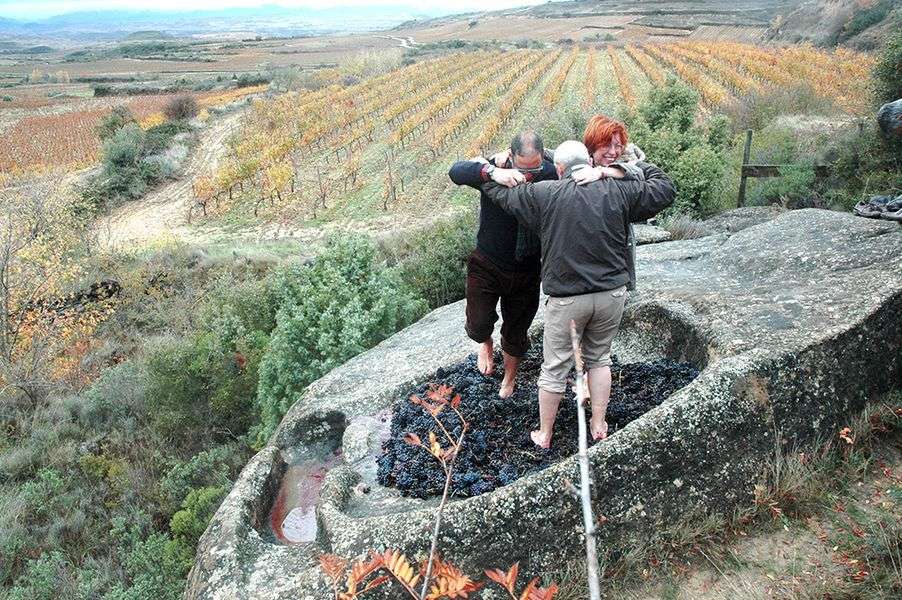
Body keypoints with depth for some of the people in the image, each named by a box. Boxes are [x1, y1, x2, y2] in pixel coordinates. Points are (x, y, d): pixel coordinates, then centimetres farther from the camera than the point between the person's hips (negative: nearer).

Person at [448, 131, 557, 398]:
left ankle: (509, 377, 47)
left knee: (516, 333, 16)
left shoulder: (551, 174, -14)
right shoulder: (494, 167, -20)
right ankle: (486, 343, 35)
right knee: (478, 325, -5)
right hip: (487, 266, -1)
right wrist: (492, 172, -53)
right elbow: (457, 171, -36)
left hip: (527, 271, 2)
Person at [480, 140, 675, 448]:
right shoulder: (618, 190, -2)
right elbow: (665, 189, 11)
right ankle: (599, 426, 30)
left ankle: (544, 435, 25)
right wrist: (634, 166, 22)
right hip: (612, 293, 3)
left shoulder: (543, 194, -8)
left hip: (567, 298, -2)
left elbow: (494, 188, 3)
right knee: (599, 358, 22)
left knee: (555, 368, 11)